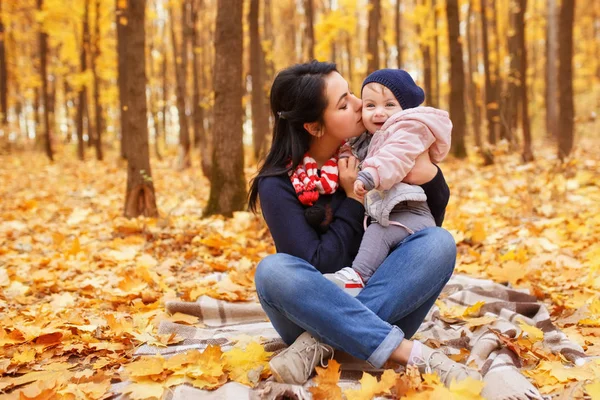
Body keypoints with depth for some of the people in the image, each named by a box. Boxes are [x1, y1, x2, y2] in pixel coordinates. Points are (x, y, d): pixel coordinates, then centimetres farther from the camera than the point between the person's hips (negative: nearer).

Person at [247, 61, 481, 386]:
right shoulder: (278, 184, -11)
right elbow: (319, 266, -17)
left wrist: (430, 176, -14)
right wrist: (354, 198, -16)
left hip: (388, 307, 3)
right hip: (313, 311, -2)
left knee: (439, 242, -22)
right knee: (273, 270, -33)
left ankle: (321, 344, -28)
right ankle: (413, 354, -34)